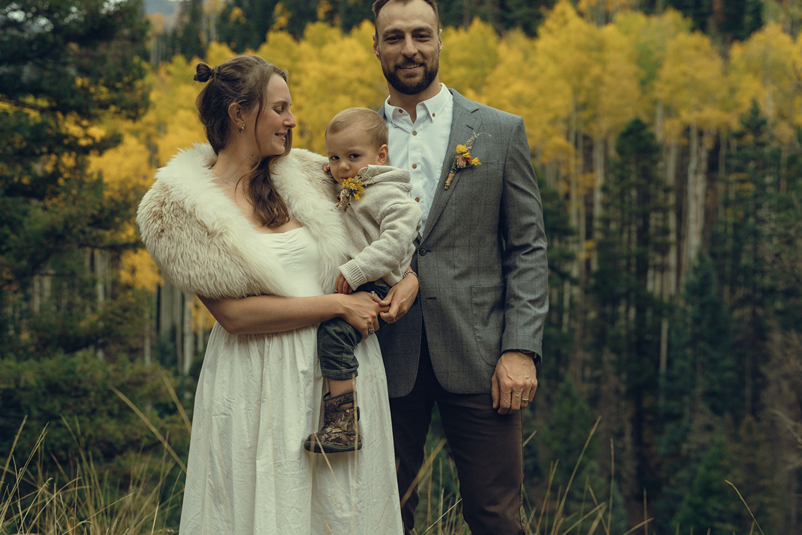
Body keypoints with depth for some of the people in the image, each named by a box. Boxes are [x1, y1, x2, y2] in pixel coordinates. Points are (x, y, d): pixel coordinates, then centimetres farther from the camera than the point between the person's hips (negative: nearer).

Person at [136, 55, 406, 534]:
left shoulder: (307, 175, 7)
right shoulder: (183, 207, -6)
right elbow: (233, 314, -13)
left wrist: (410, 274, 2)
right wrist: (338, 305, -13)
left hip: (341, 373, 4)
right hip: (259, 383, -4)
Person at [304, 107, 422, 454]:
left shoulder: (387, 194, -10)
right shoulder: (348, 193, 20)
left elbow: (398, 236, -24)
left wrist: (355, 270, -27)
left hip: (372, 287, -11)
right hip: (349, 286, 11)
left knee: (333, 330, -30)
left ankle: (344, 424, -35)